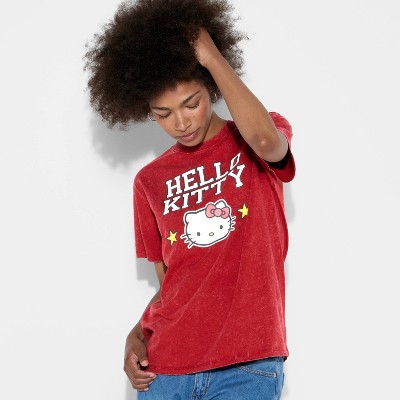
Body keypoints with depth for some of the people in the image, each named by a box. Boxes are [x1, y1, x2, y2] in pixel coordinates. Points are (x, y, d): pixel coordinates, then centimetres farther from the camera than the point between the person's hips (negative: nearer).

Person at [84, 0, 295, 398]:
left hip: (247, 366, -3)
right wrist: (137, 335, -2)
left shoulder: (260, 147, 3)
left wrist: (212, 56, -12)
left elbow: (264, 138, -22)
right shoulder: (150, 182, 11)